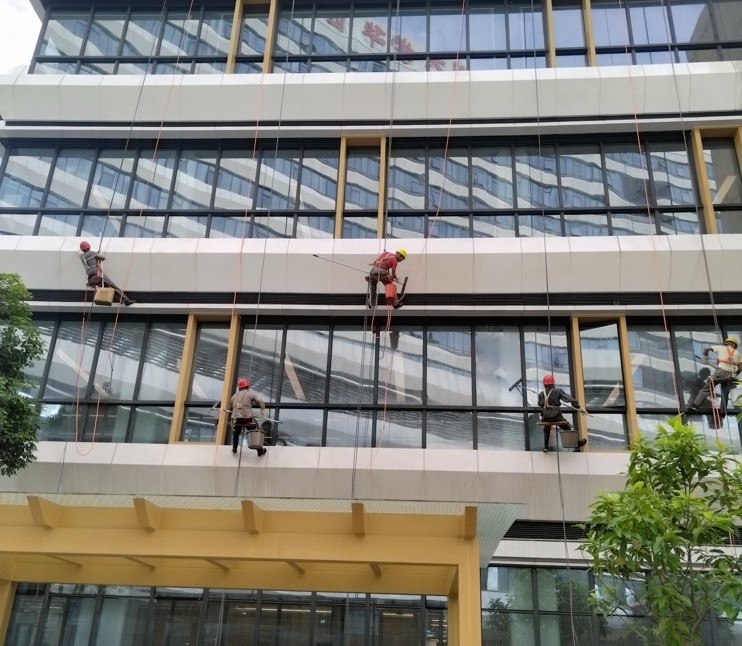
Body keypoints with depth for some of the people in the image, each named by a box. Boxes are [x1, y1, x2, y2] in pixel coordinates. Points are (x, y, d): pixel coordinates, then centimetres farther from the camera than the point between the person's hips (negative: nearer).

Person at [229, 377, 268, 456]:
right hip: (248, 418, -3)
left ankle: (234, 449, 42)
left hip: (236, 419, 4)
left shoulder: (234, 396, 16)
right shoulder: (251, 393, 3)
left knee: (236, 433, 29)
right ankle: (260, 451, 18)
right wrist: (263, 411, -5)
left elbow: (230, 407, 26)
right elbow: (260, 401, -11)